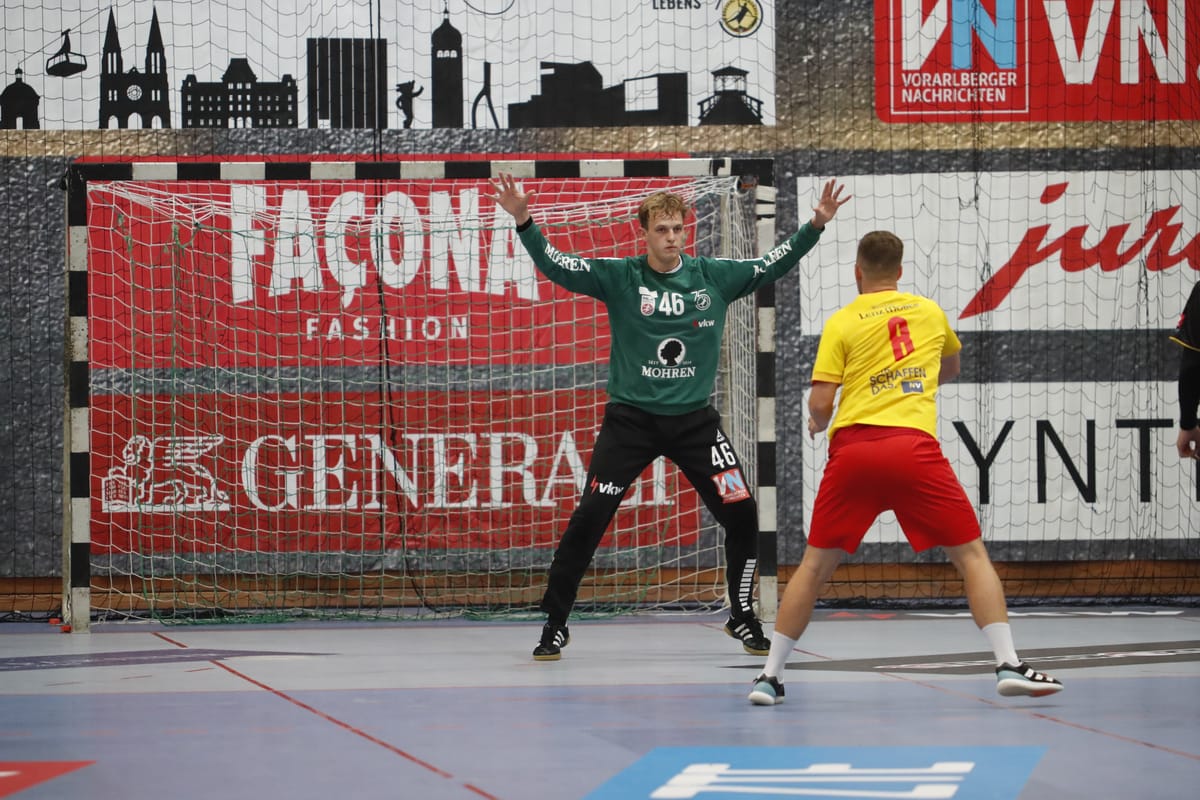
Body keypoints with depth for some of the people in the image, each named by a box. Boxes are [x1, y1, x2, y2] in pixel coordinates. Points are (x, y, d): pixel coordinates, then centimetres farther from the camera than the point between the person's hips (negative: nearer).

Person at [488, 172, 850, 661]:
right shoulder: (619, 278, -5)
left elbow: (773, 265, 6)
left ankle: (742, 618, 17)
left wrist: (816, 226, -5)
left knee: (741, 514, -4)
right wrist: (523, 222, -27)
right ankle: (555, 625, 4)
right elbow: (556, 267, -13)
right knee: (588, 519, -9)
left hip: (694, 420, 2)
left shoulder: (713, 277, 1)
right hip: (630, 419, -2)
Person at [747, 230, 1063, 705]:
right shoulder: (930, 312, 17)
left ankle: (770, 675, 9)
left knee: (815, 565, 12)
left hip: (853, 448, 0)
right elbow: (951, 368, 37)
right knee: (971, 555, 8)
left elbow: (820, 404, 1)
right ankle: (1008, 664, -5)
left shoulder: (841, 323, 8)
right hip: (914, 447, 0)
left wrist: (817, 425, 22)